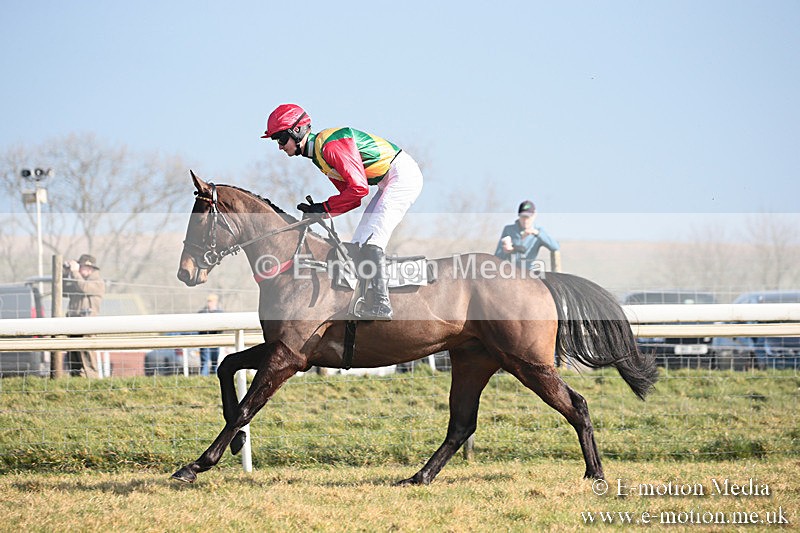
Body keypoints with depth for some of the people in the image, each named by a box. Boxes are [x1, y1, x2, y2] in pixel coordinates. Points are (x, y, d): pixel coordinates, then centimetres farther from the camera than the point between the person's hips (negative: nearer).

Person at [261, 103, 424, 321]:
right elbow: (349, 193, 10)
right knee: (358, 244, 8)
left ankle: (382, 304, -23)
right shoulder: (317, 152, 9)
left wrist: (325, 208, -21)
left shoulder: (331, 145, -23)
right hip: (388, 183, 11)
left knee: (370, 239, -19)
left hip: (404, 175, -11)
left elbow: (358, 188, -29)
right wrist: (316, 212, -5)